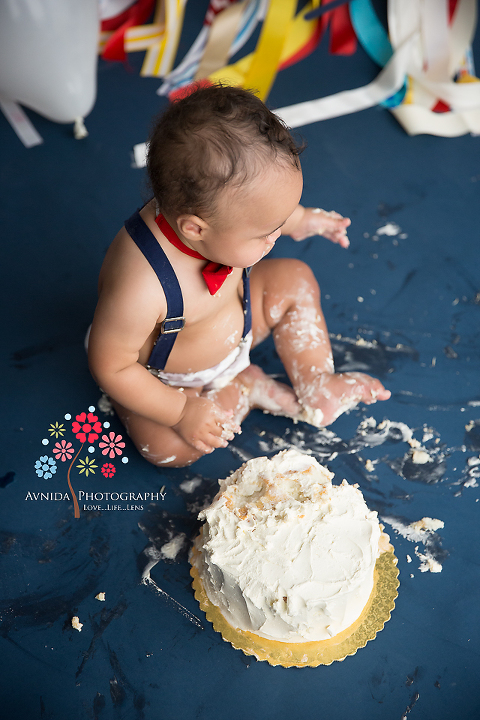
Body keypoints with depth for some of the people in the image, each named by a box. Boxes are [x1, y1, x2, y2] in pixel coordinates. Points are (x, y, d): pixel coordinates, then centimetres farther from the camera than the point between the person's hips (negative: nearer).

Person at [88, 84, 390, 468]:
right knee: (168, 447, -25)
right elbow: (110, 366, -29)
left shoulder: (213, 202, -26)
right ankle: (245, 388, -2)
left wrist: (300, 219, 6)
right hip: (166, 374, -5)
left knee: (294, 279, -3)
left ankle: (317, 386, 8)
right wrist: (181, 412, -24)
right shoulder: (140, 290, -45)